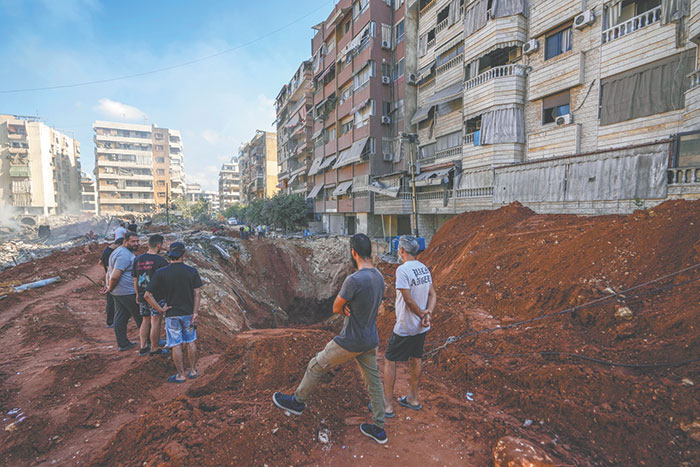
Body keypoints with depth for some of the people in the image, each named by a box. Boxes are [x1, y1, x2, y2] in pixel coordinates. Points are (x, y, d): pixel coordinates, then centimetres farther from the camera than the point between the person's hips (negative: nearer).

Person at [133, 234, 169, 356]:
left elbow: (135, 279, 11)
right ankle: (154, 348, 10)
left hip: (142, 296, 6)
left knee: (145, 320, 18)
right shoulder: (160, 260, -15)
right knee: (155, 322, 2)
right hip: (156, 296, -6)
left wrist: (137, 294, 21)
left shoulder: (137, 259, 4)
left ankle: (143, 347, 23)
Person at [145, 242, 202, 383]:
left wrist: (160, 309, -4)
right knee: (191, 342, 16)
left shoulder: (160, 273, -9)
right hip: (189, 313, 2)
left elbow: (148, 295, -11)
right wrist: (195, 312, -4)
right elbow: (197, 293, -7)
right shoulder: (192, 271, -7)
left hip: (172, 314, -2)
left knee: (176, 346, 9)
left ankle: (181, 375, 20)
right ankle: (193, 371, 27)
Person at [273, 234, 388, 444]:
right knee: (373, 381, 20)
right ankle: (378, 428, 35)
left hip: (350, 343, -7)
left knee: (316, 366, 15)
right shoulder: (379, 277, -2)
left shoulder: (354, 280, -28)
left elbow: (336, 308, -15)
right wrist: (349, 305, -8)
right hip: (371, 341, 8)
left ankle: (298, 401, 37)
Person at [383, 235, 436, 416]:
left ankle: (388, 405, 17)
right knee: (416, 359, 20)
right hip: (421, 327, 8)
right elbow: (433, 295, 4)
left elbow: (408, 300, -21)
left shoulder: (403, 269, -22)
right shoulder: (424, 268, 3)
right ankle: (413, 399, 37)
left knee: (389, 360, 7)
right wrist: (428, 312, -10)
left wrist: (422, 315, -8)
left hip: (405, 327, -7)